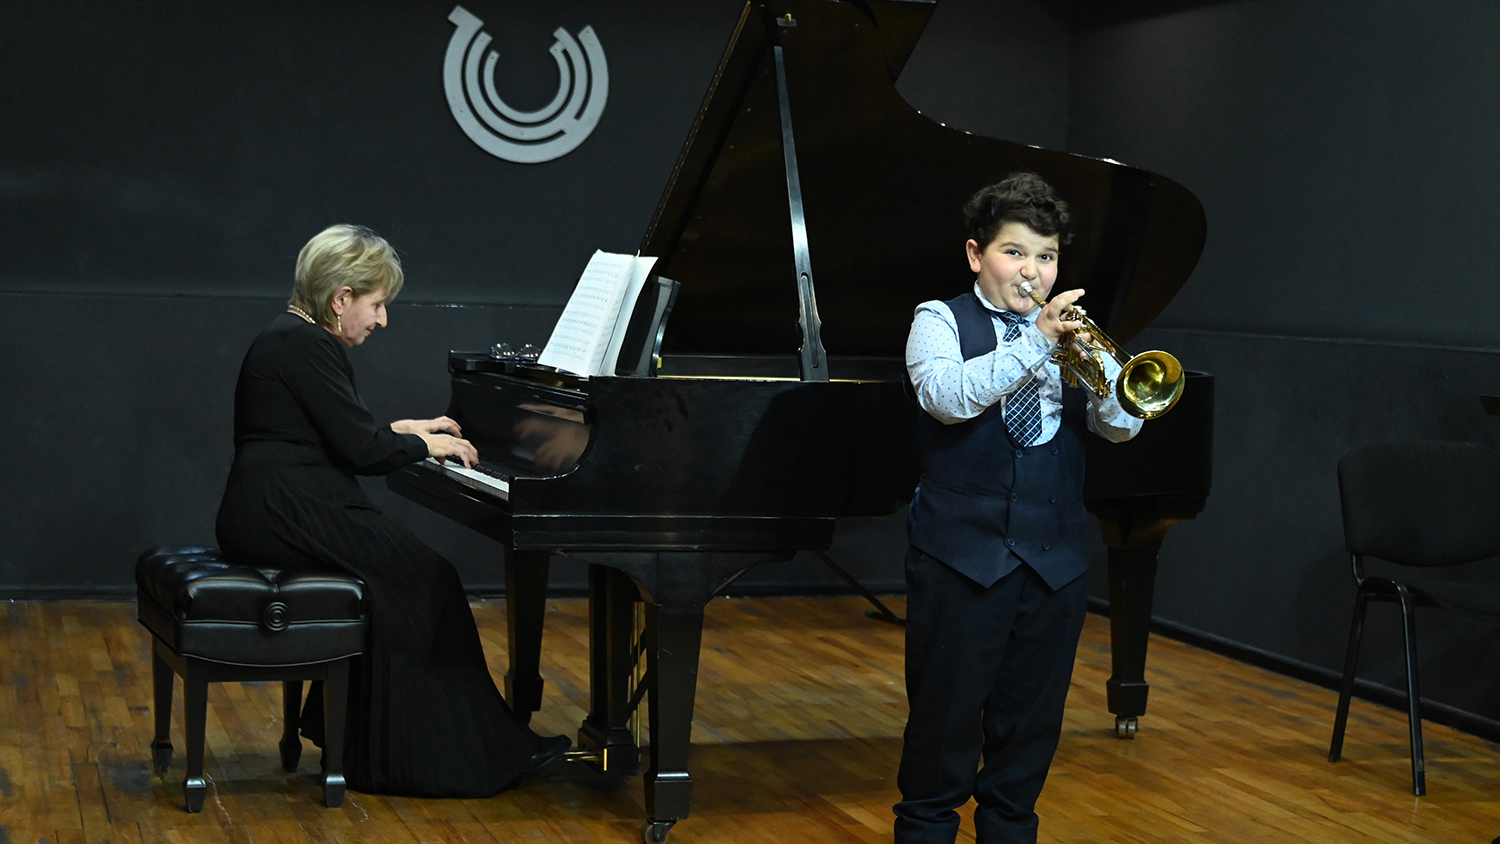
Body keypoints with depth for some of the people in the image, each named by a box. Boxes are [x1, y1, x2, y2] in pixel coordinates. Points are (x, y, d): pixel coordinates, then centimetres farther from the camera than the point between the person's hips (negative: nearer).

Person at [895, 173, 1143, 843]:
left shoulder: (1069, 334, 13)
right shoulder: (941, 322, 1)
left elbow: (1121, 425, 2)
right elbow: (945, 396, -20)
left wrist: (1095, 360, -16)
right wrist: (1034, 344, -27)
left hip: (1054, 560, 4)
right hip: (963, 555, -4)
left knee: (1032, 720, 11)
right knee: (944, 716, 2)